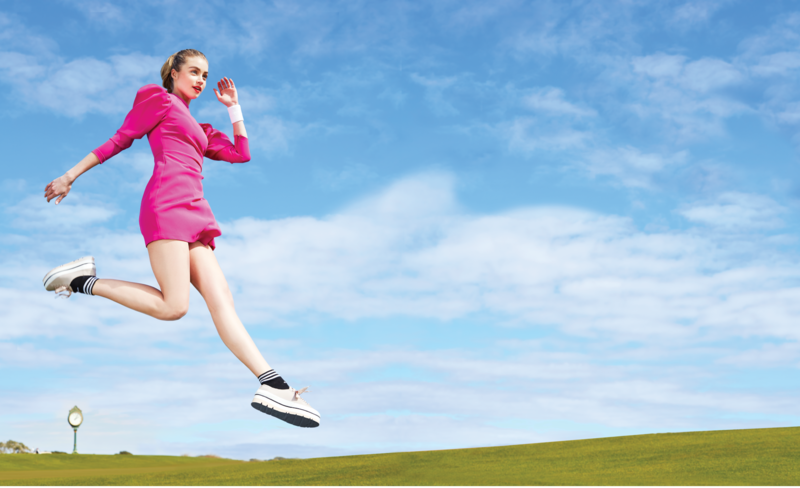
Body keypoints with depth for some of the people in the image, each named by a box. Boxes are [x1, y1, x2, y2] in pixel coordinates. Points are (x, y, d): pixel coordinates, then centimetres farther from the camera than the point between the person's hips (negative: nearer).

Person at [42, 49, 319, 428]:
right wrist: (71, 176, 5)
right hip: (167, 204, -8)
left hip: (193, 213, 8)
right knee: (173, 306, -19)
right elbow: (119, 140, 8)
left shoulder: (199, 129, 34)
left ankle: (273, 387, -18)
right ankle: (83, 281, -3)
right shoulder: (160, 100, 12)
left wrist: (233, 107, 28)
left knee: (220, 297, -7)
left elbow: (240, 154, 28)